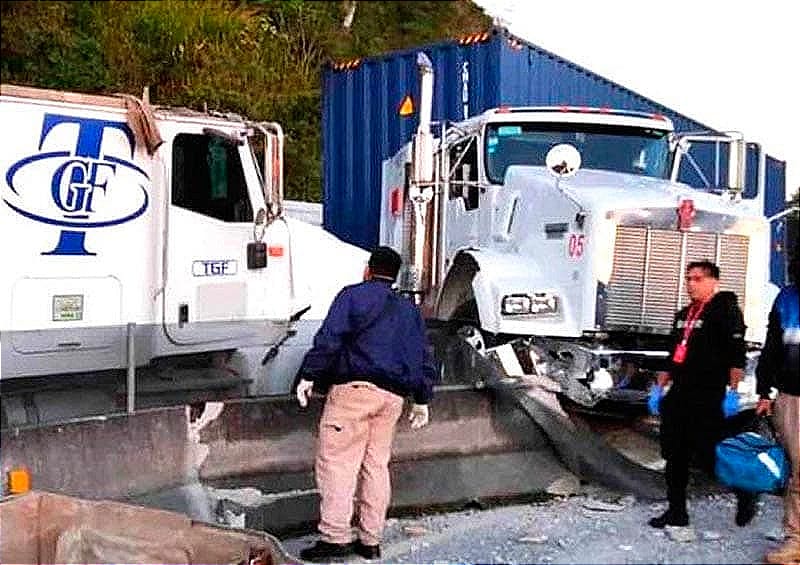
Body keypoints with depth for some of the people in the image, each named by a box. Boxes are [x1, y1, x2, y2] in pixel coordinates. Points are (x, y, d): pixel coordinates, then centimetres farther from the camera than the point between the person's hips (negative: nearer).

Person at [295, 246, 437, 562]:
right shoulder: (409, 310, 21)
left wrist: (309, 376, -10)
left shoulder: (353, 295, 3)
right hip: (393, 396, 6)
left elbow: (329, 338, -10)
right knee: (376, 464, 10)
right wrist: (422, 400, 25)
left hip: (354, 388, -6)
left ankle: (335, 536, -12)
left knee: (335, 461, -6)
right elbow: (424, 359, 20)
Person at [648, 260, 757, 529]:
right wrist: (661, 384, 22)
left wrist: (732, 391, -19)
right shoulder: (683, 315, 18)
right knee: (675, 456, 8)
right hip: (679, 395, 8)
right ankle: (677, 512, 17)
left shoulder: (725, 310, -6)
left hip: (707, 398, -8)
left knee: (709, 455, -5)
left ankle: (744, 494, 19)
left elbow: (737, 355, -13)